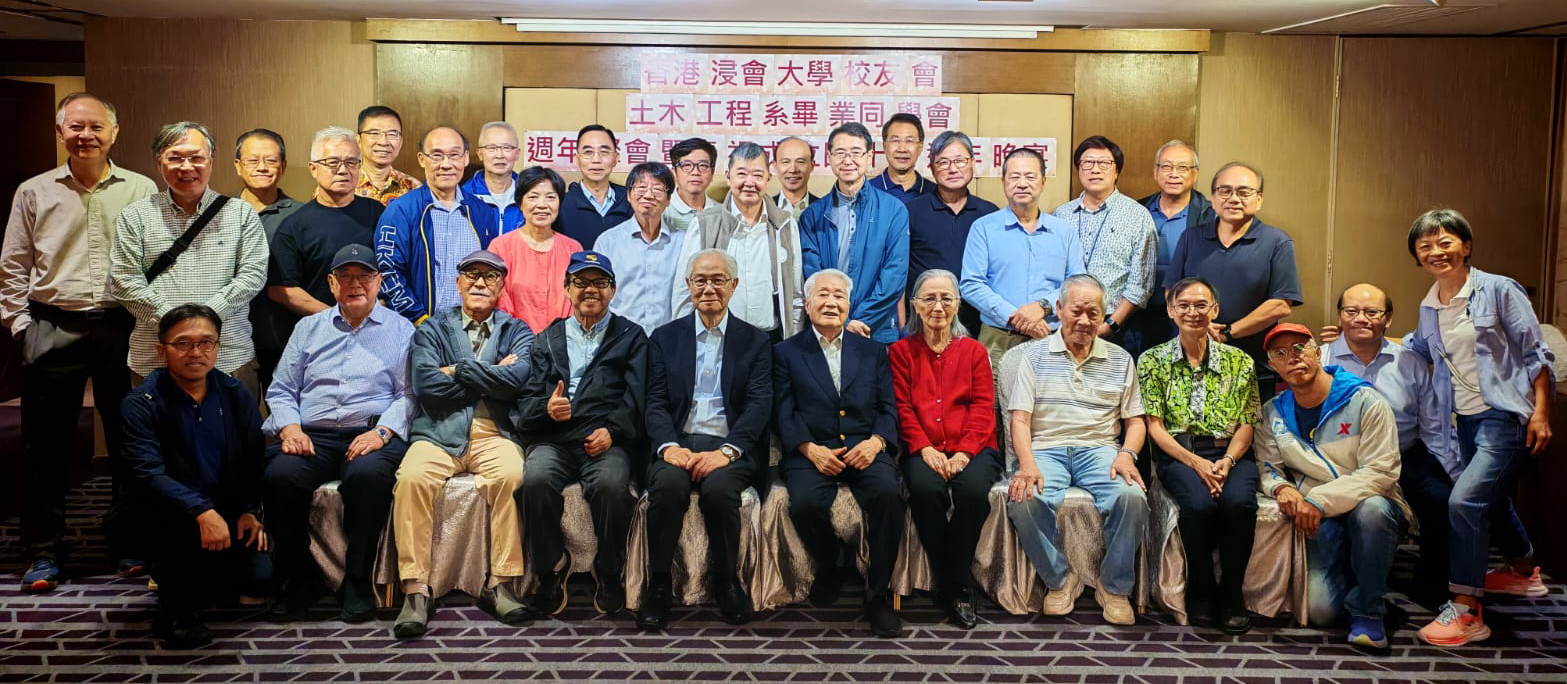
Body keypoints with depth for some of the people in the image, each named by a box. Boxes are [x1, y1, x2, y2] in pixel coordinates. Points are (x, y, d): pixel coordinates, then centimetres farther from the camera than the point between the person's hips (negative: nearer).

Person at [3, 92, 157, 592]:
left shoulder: (142, 190, 5)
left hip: (123, 328, -1)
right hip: (52, 330, 1)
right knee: (45, 444, 4)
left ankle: (129, 545, 17)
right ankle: (43, 553, 15)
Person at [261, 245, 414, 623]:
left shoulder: (400, 330, 14)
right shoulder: (308, 328, 22)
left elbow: (409, 394, 3)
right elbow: (281, 390, 17)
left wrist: (382, 431, -14)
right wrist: (290, 427, -3)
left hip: (372, 433, -2)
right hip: (311, 434, 3)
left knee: (368, 475, -36)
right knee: (279, 476, -29)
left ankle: (357, 582, -19)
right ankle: (300, 578, -10)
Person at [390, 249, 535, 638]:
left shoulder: (516, 331, 17)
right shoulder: (432, 329, 17)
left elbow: (517, 379, -5)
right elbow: (425, 385, -3)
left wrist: (458, 370, -3)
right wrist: (491, 375, -1)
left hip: (493, 434, 0)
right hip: (438, 433, 1)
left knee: (512, 474, -33)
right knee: (412, 477, -31)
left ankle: (500, 584, -24)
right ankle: (415, 590, -26)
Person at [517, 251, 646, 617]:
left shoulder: (631, 336, 18)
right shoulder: (548, 338, 23)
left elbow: (636, 397, 4)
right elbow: (526, 403, 13)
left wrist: (611, 429, -14)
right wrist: (546, 408, -11)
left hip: (606, 439, -2)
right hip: (554, 438, 2)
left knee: (611, 484, -34)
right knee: (536, 480, -32)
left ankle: (609, 573, -10)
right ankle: (552, 569, -10)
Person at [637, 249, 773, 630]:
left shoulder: (755, 341, 13)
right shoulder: (665, 337, 16)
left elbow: (759, 404, 0)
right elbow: (655, 402, 6)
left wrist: (726, 451, -18)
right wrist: (668, 446, -15)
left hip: (729, 447, -1)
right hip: (678, 443, 1)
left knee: (718, 488, -33)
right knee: (668, 483, -33)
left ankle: (726, 582, -8)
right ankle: (659, 586, -15)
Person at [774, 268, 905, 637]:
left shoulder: (873, 351, 19)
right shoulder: (786, 352, 13)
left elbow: (889, 408, 11)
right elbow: (785, 413, 3)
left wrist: (876, 441, -10)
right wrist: (811, 449, -13)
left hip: (864, 450, 1)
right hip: (812, 453, -1)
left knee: (888, 494, -32)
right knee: (805, 503, -33)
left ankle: (878, 594, -15)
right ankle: (829, 569, 1)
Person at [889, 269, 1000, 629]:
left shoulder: (974, 351, 16)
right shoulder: (901, 351, 15)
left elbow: (983, 408, 6)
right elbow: (902, 407, 5)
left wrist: (963, 453, -12)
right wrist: (925, 449, -13)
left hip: (971, 449, 1)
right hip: (924, 449, 0)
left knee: (973, 489, -32)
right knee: (925, 488, -34)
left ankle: (955, 587, -16)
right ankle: (955, 587, -19)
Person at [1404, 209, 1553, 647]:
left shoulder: (1499, 290, -9)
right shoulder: (1429, 307, 8)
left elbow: (1536, 353, -7)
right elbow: (1419, 349, 27)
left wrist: (1541, 413, -12)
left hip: (1505, 416, -7)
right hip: (1466, 418, 7)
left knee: (1465, 499, -20)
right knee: (1492, 501, 21)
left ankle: (1466, 610, -16)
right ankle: (1524, 571, 49)